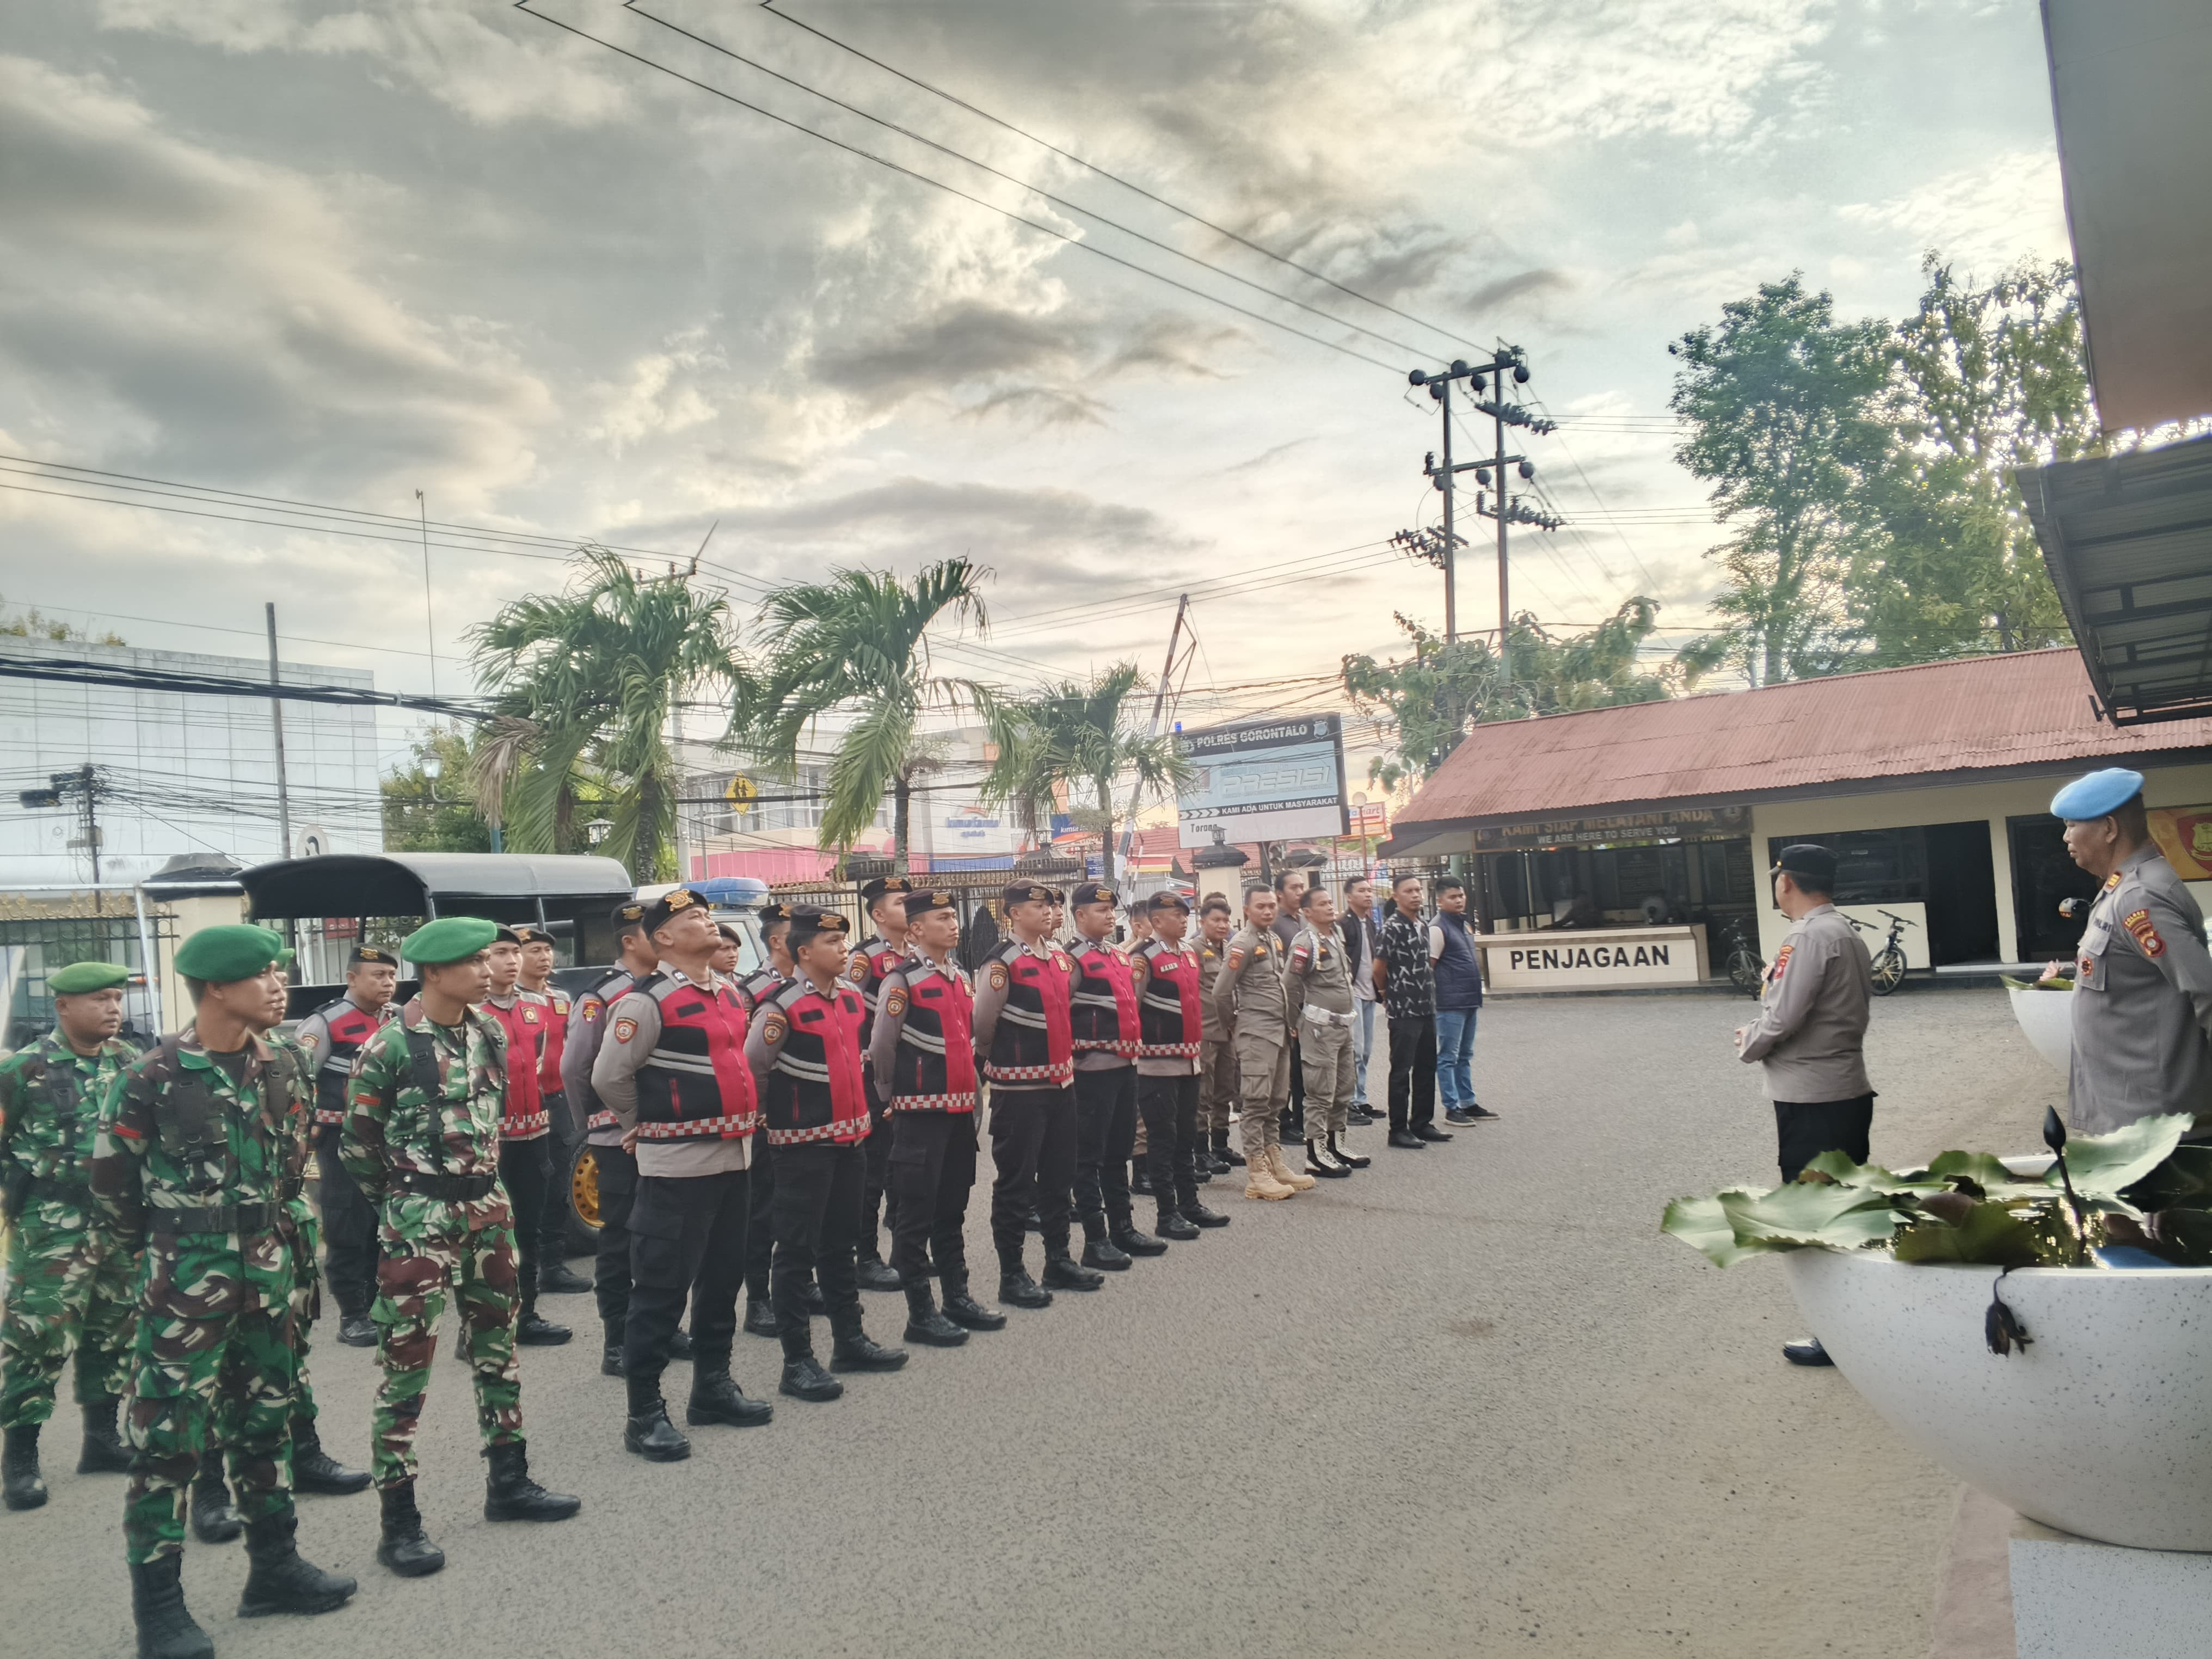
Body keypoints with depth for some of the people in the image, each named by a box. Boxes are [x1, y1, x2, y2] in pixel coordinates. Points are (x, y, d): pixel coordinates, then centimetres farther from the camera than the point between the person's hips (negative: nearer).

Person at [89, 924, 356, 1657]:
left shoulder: (279, 1069, 2)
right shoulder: (151, 1076, -14)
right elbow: (110, 1175, -4)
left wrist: (262, 1230, 14)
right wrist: (168, 1245, 6)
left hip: (266, 1272, 6)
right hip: (185, 1281, -6)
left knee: (265, 1420, 15)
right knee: (168, 1435, 0)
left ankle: (274, 1566, 28)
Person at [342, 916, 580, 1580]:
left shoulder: (491, 1033, 3)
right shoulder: (390, 1047, -16)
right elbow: (358, 1143, -6)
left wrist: (481, 1185, 15)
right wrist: (405, 1200, 4)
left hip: (489, 1208, 7)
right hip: (420, 1222, -7)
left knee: (497, 1346, 15)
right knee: (406, 1365, 0)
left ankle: (509, 1482, 28)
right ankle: (399, 1521, 11)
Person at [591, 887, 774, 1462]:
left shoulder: (728, 994, 11)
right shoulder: (647, 1001, -13)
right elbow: (609, 1077, -10)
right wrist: (646, 1126, 2)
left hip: (732, 1156, 8)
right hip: (676, 1165, -8)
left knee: (723, 1279, 17)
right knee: (661, 1289, 0)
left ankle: (712, 1388, 31)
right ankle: (645, 1415, 12)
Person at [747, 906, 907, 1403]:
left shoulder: (852, 998, 6)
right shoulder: (783, 1007, -17)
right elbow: (751, 1069, -14)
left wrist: (858, 1112, 19)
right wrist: (776, 1116, -11)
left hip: (850, 1138, 7)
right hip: (804, 1146, -7)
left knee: (840, 1245, 17)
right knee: (797, 1251, 1)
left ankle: (849, 1341, 27)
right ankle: (797, 1362, 8)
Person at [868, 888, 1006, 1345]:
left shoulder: (962, 977, 12)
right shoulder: (902, 980, -11)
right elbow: (882, 1048, -8)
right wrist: (893, 1099, 1)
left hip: (961, 1107, 7)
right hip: (921, 1113, -7)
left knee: (952, 1209, 16)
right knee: (917, 1213, 1)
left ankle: (958, 1297, 25)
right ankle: (921, 1313, 9)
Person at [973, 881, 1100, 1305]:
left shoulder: (1059, 955, 9)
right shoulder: (1003, 962, -15)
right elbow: (982, 1023, -12)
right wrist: (999, 1059, 3)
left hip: (1061, 1080, 8)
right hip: (1019, 1088, -8)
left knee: (1059, 1177, 16)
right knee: (1016, 1182, 2)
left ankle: (1059, 1261, 28)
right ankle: (1011, 1275, 11)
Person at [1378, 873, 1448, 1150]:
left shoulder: (1424, 926, 10)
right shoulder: (1391, 929, -13)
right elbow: (1379, 970, -11)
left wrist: (1430, 996, 13)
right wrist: (1391, 994, 4)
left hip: (1426, 1009, 8)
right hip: (1403, 1011, -8)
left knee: (1426, 1069, 13)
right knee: (1401, 1071, 0)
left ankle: (1422, 1123, 24)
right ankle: (1398, 1130, 7)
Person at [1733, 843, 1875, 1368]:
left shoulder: (1809, 936, -19)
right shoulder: (1847, 932, 12)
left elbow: (1782, 1018, -22)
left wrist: (1747, 1042, -2)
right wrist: (1762, 1035, 9)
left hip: (1811, 1101, -9)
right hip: (1848, 1090, 9)